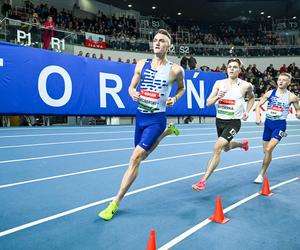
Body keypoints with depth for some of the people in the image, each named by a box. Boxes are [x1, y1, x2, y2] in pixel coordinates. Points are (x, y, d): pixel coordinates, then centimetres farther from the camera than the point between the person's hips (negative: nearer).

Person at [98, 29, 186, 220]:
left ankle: (116, 203, -2)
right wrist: (133, 93, -11)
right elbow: (132, 86, 12)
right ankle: (167, 131, 47)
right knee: (142, 156, 22)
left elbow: (182, 88, 13)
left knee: (135, 158, -14)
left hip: (157, 118, -5)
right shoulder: (142, 64, 4)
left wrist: (174, 99, -7)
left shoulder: (175, 70, -5)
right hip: (140, 115, 6)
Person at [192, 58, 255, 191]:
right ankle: (243, 143, 62)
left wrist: (247, 111, 1)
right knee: (226, 148, 26)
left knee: (217, 147, -22)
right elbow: (208, 103, -3)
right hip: (219, 120, 5)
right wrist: (217, 96, -22)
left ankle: (203, 181, -16)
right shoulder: (219, 83, -1)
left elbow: (251, 98, 15)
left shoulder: (245, 85, -7)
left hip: (233, 122, -5)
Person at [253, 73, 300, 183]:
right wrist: (258, 116, -12)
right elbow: (258, 105, 4)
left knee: (268, 149, -17)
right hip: (268, 123, 4)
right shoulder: (270, 93, 1)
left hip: (280, 124, -3)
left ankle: (261, 175, -6)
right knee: (266, 151, 12)